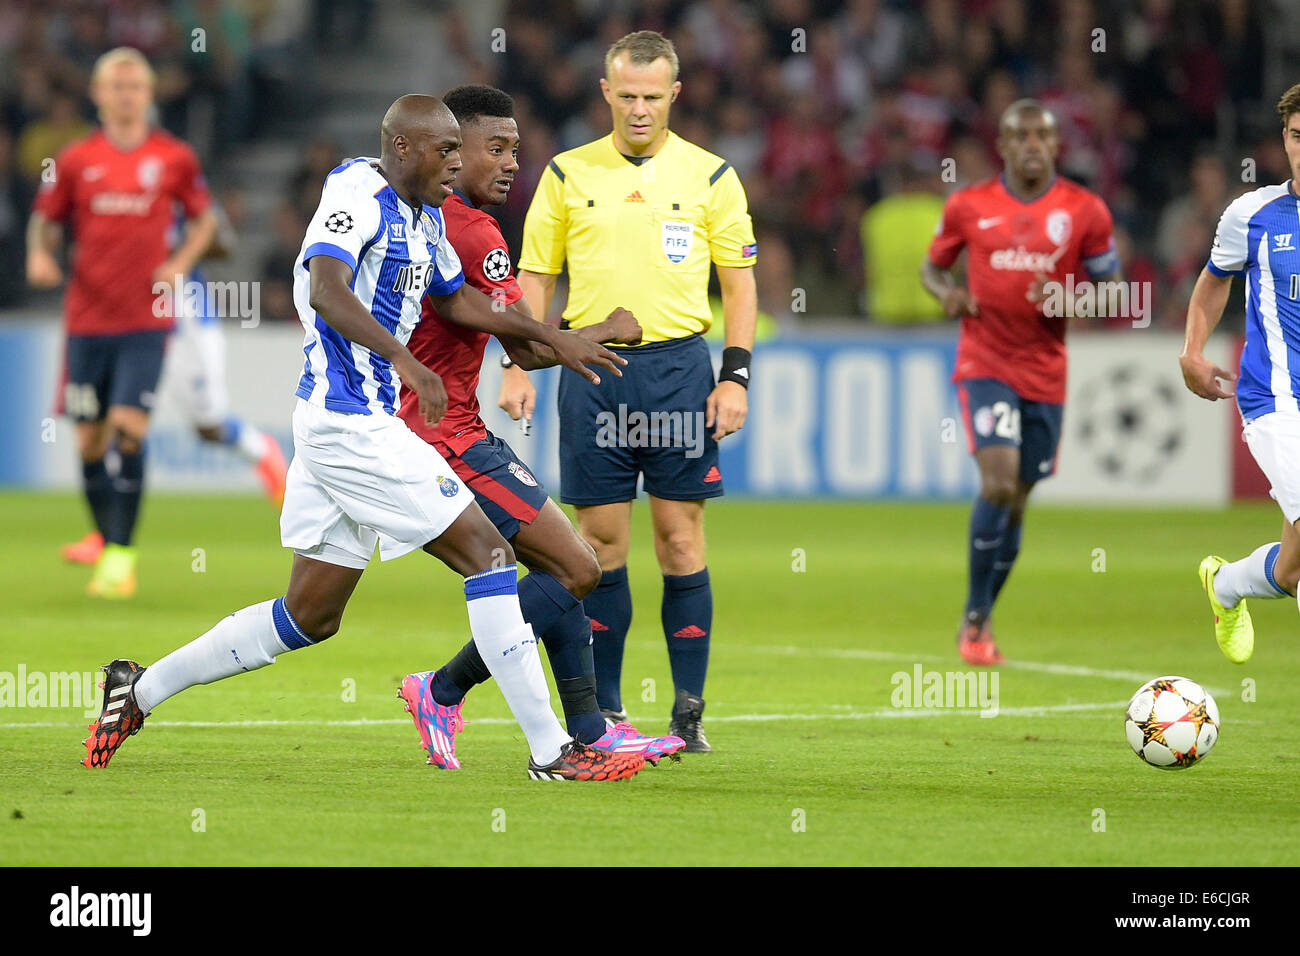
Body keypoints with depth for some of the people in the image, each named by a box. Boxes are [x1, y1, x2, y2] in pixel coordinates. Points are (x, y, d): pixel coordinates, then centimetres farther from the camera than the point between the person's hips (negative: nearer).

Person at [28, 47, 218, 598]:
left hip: (146, 320, -2)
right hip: (87, 318, 2)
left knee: (128, 430, -14)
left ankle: (120, 555, -13)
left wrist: (182, 262, -3)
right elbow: (46, 219, 13)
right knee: (90, 441, 4)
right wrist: (40, 254, -7)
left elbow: (204, 218, 14)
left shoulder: (175, 158, 2)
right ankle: (105, 541, 22)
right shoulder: (75, 161, 4)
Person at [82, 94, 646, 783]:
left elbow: (456, 300, 30)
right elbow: (327, 288, -30)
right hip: (349, 422, -10)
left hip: (354, 422, 10)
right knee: (486, 551, -10)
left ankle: (141, 691, 21)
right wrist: (402, 357, -42)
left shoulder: (424, 215, 16)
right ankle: (550, 751, -8)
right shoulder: (359, 194, -14)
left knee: (310, 616, 13)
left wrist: (552, 339, 25)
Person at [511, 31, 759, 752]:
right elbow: (534, 279, 11)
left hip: (679, 367, -1)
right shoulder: (567, 174, 7)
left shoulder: (711, 177, 4)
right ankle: (605, 713, 9)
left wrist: (735, 377, -2)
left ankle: (688, 713, 2)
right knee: (601, 540, 2)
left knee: (680, 537, -3)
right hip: (592, 370, 1)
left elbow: (739, 283, 7)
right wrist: (518, 369, 1)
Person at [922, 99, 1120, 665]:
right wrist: (946, 292, -9)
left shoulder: (1085, 212, 1)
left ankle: (980, 621, 25)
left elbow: (1112, 292, 6)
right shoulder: (968, 206, 1)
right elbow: (932, 266, 14)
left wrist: (1071, 298, -15)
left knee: (1017, 499, 8)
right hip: (985, 363, -2)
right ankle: (975, 618, -9)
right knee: (999, 481, -20)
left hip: (1046, 372, 2)